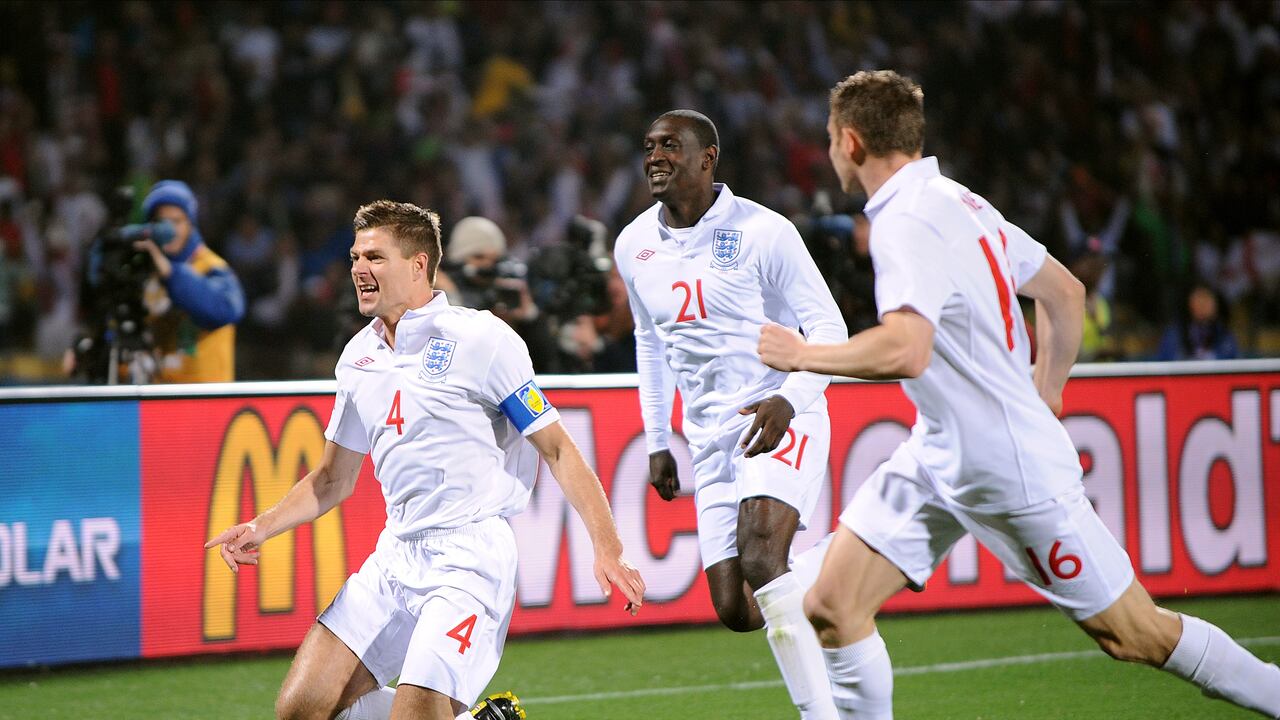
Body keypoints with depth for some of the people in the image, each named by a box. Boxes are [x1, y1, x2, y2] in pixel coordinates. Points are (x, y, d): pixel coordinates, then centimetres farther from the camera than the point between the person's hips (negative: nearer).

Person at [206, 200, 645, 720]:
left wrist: (607, 550, -18)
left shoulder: (481, 339, -7)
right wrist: (260, 529, 6)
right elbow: (334, 480, 22)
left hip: (469, 555, -7)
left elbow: (558, 449, -8)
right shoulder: (359, 356, 12)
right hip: (394, 556, 7)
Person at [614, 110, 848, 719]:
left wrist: (789, 399, -23)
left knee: (759, 558, -29)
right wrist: (657, 440, 20)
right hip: (711, 438, 6)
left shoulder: (762, 232, -10)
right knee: (734, 611, -2)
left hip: (778, 419, -6)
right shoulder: (634, 246, 9)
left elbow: (827, 326, -7)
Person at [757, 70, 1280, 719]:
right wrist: (1045, 394, 24)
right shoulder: (960, 203, 8)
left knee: (1133, 635, 1)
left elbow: (905, 351, -35)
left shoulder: (905, 225, -20)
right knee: (832, 606, -2)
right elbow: (1066, 292, 18)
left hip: (1010, 471, -9)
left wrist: (801, 353, -20)